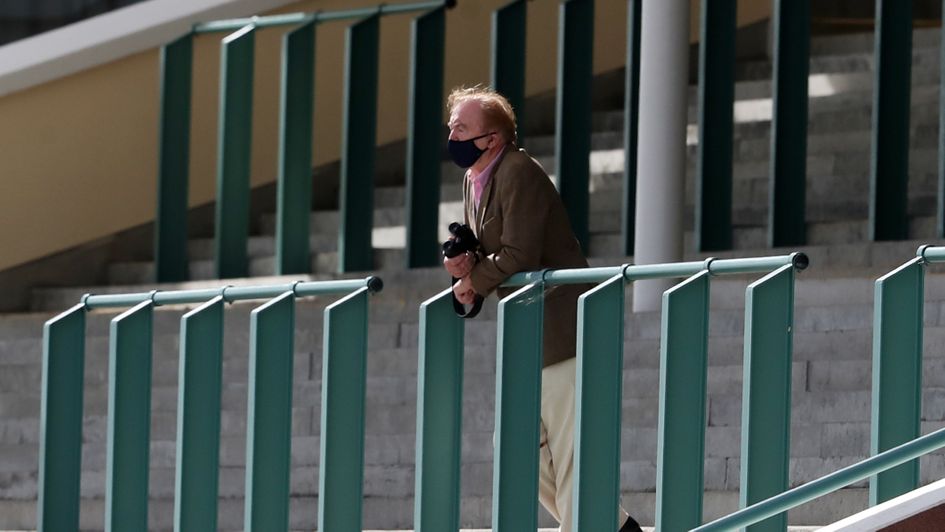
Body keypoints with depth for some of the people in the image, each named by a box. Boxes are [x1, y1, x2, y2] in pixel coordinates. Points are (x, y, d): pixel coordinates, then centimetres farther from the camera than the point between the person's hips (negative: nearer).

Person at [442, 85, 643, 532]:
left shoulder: (519, 173, -18)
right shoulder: (473, 179, 11)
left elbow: (518, 256, -24)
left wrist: (473, 281, -9)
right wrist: (467, 264, -6)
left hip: (561, 326, -10)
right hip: (528, 333, 10)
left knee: (568, 451, -9)